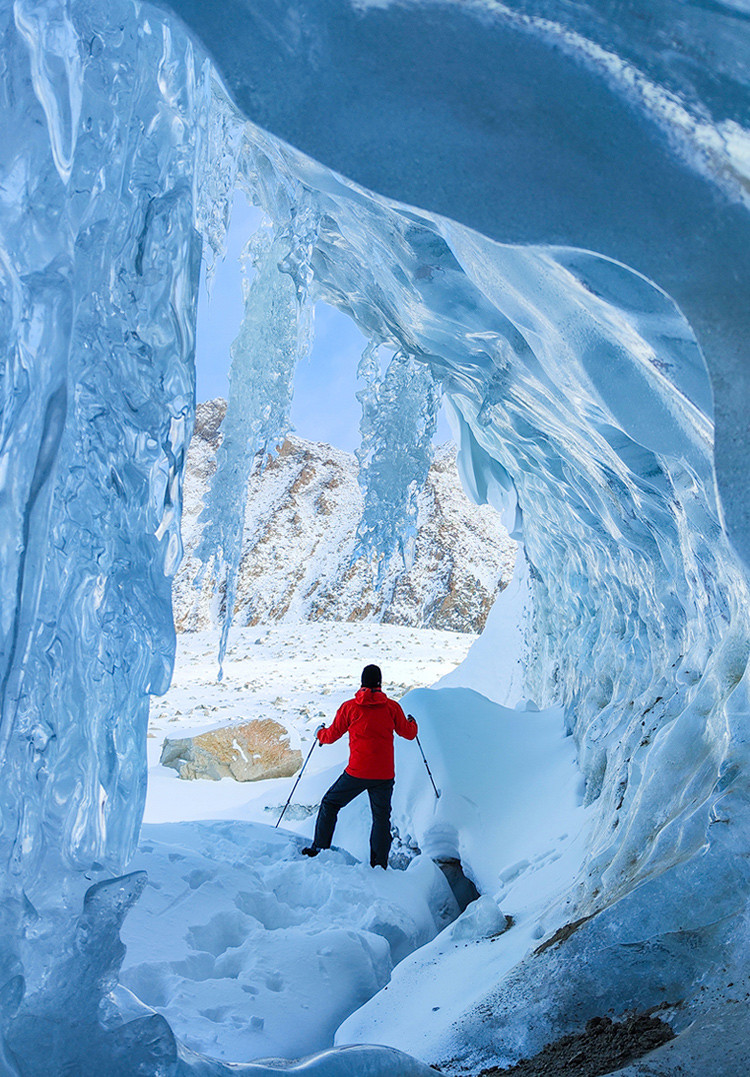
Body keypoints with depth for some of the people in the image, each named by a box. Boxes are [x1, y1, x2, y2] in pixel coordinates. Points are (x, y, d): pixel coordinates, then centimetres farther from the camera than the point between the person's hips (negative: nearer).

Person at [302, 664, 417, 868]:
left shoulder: (349, 707, -3)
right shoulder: (392, 707, -1)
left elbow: (331, 736, 6)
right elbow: (408, 733, 12)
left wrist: (320, 733, 29)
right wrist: (412, 723, 35)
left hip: (357, 773, -1)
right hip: (385, 775, 1)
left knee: (330, 804, 17)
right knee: (381, 817, 14)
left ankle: (319, 847, 14)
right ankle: (379, 863, 11)